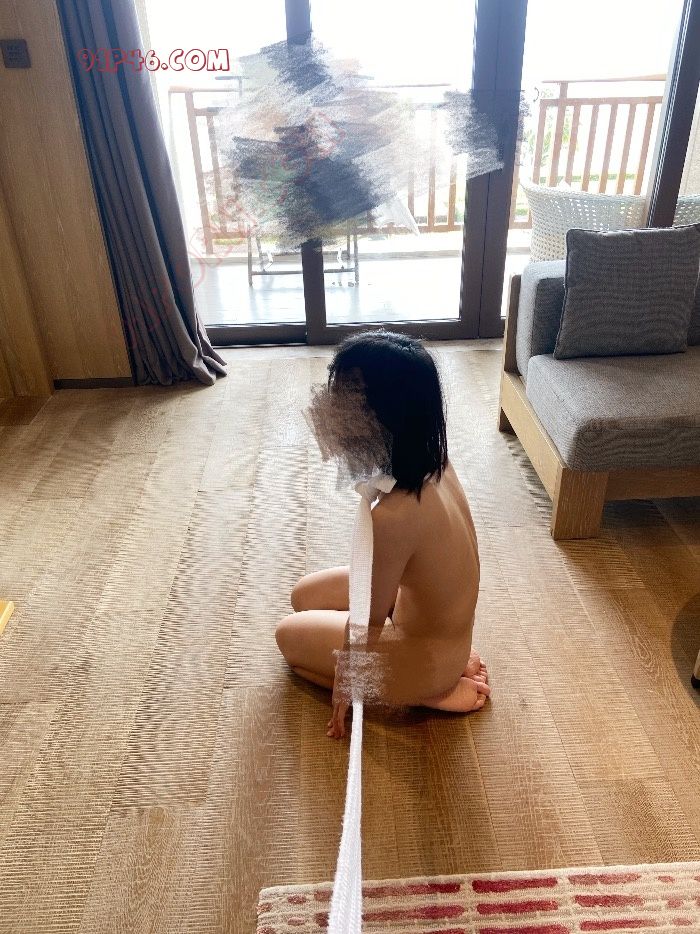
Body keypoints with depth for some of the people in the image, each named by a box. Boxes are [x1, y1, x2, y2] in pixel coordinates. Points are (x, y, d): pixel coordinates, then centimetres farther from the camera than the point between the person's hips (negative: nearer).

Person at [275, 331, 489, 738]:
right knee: (305, 595, 22)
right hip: (436, 615, 7)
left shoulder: (392, 517, -39)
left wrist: (344, 686, -6)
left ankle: (431, 694, 8)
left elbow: (367, 621, -23)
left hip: (428, 660, -7)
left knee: (290, 635, 15)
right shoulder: (434, 465, -15)